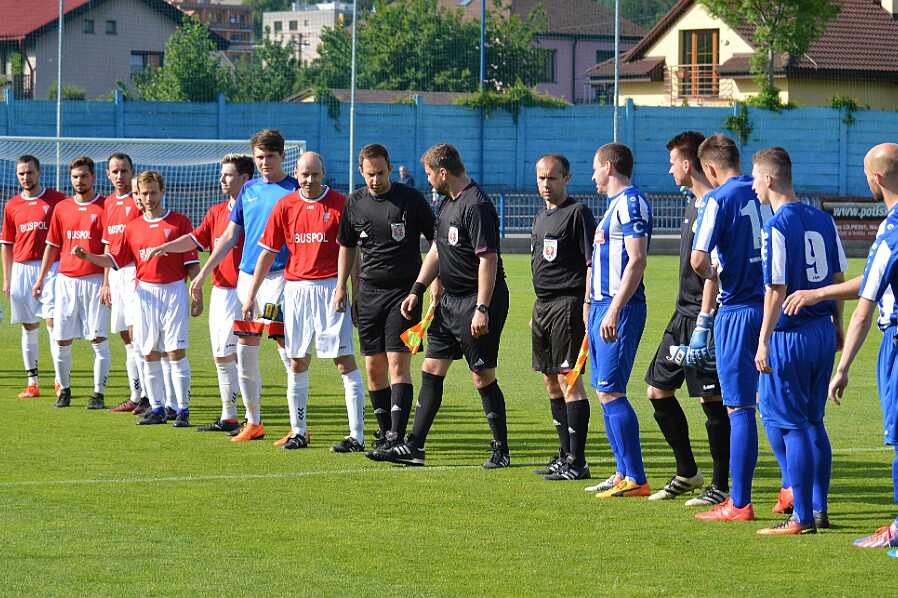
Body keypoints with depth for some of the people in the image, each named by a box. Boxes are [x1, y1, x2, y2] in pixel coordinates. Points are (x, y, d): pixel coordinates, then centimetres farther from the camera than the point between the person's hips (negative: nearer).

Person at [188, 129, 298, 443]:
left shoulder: (294, 190, -2)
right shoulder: (248, 190, 14)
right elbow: (230, 236, 19)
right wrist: (202, 274, 16)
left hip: (278, 276, -6)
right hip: (246, 276, 6)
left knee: (287, 350, -9)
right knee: (245, 354, 7)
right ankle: (253, 422, 17)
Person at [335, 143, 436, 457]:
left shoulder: (410, 198, -6)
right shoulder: (355, 203, 7)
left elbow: (436, 240, -2)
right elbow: (347, 245, 20)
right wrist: (341, 286, 14)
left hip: (405, 290, -5)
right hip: (369, 292, 5)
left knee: (398, 363, -13)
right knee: (373, 366, 5)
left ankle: (396, 437, -18)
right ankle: (385, 433, 18)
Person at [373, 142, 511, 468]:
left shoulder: (477, 206, -18)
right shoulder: (448, 203, 13)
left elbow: (488, 259, -22)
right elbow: (437, 249, 23)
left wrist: (482, 309, -26)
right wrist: (417, 290, 18)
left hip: (476, 302, -10)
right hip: (450, 300, 10)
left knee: (483, 377, -4)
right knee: (431, 370, 8)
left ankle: (501, 450, 7)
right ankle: (414, 446, 10)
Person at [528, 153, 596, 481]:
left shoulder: (577, 213, -8)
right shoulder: (541, 216, 18)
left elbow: (592, 263, -12)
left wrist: (588, 306, -19)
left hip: (567, 304, -9)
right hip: (543, 306, 9)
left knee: (569, 379, -10)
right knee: (551, 382, 12)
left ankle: (577, 462, -10)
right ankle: (565, 455, 19)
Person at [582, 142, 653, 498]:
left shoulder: (631, 202, -12)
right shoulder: (615, 204, 19)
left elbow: (637, 259, -20)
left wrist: (614, 310, -25)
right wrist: (591, 305, 23)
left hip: (619, 309, -10)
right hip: (602, 307, 10)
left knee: (609, 392, -12)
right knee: (605, 392, 11)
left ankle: (636, 480, -11)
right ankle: (624, 473, 16)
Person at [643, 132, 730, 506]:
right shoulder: (693, 203, 15)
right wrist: (688, 317, 22)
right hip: (683, 314, 10)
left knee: (713, 400, -3)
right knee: (658, 391, 12)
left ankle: (721, 486, 5)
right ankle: (687, 473, 23)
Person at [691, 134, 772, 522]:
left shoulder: (718, 199, -8)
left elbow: (698, 259, -19)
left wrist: (712, 275, 3)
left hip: (738, 311, -5)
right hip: (774, 308, 6)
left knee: (740, 408, -3)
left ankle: (739, 504, -2)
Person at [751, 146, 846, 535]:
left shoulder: (777, 226, -14)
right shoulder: (823, 220, 8)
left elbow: (777, 290, -17)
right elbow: (838, 278, 13)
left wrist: (764, 342, -13)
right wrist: (837, 324, 24)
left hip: (790, 335, -7)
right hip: (823, 331, 8)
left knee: (788, 424, -1)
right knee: (813, 422, 16)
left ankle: (802, 517, -2)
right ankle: (819, 508, 18)